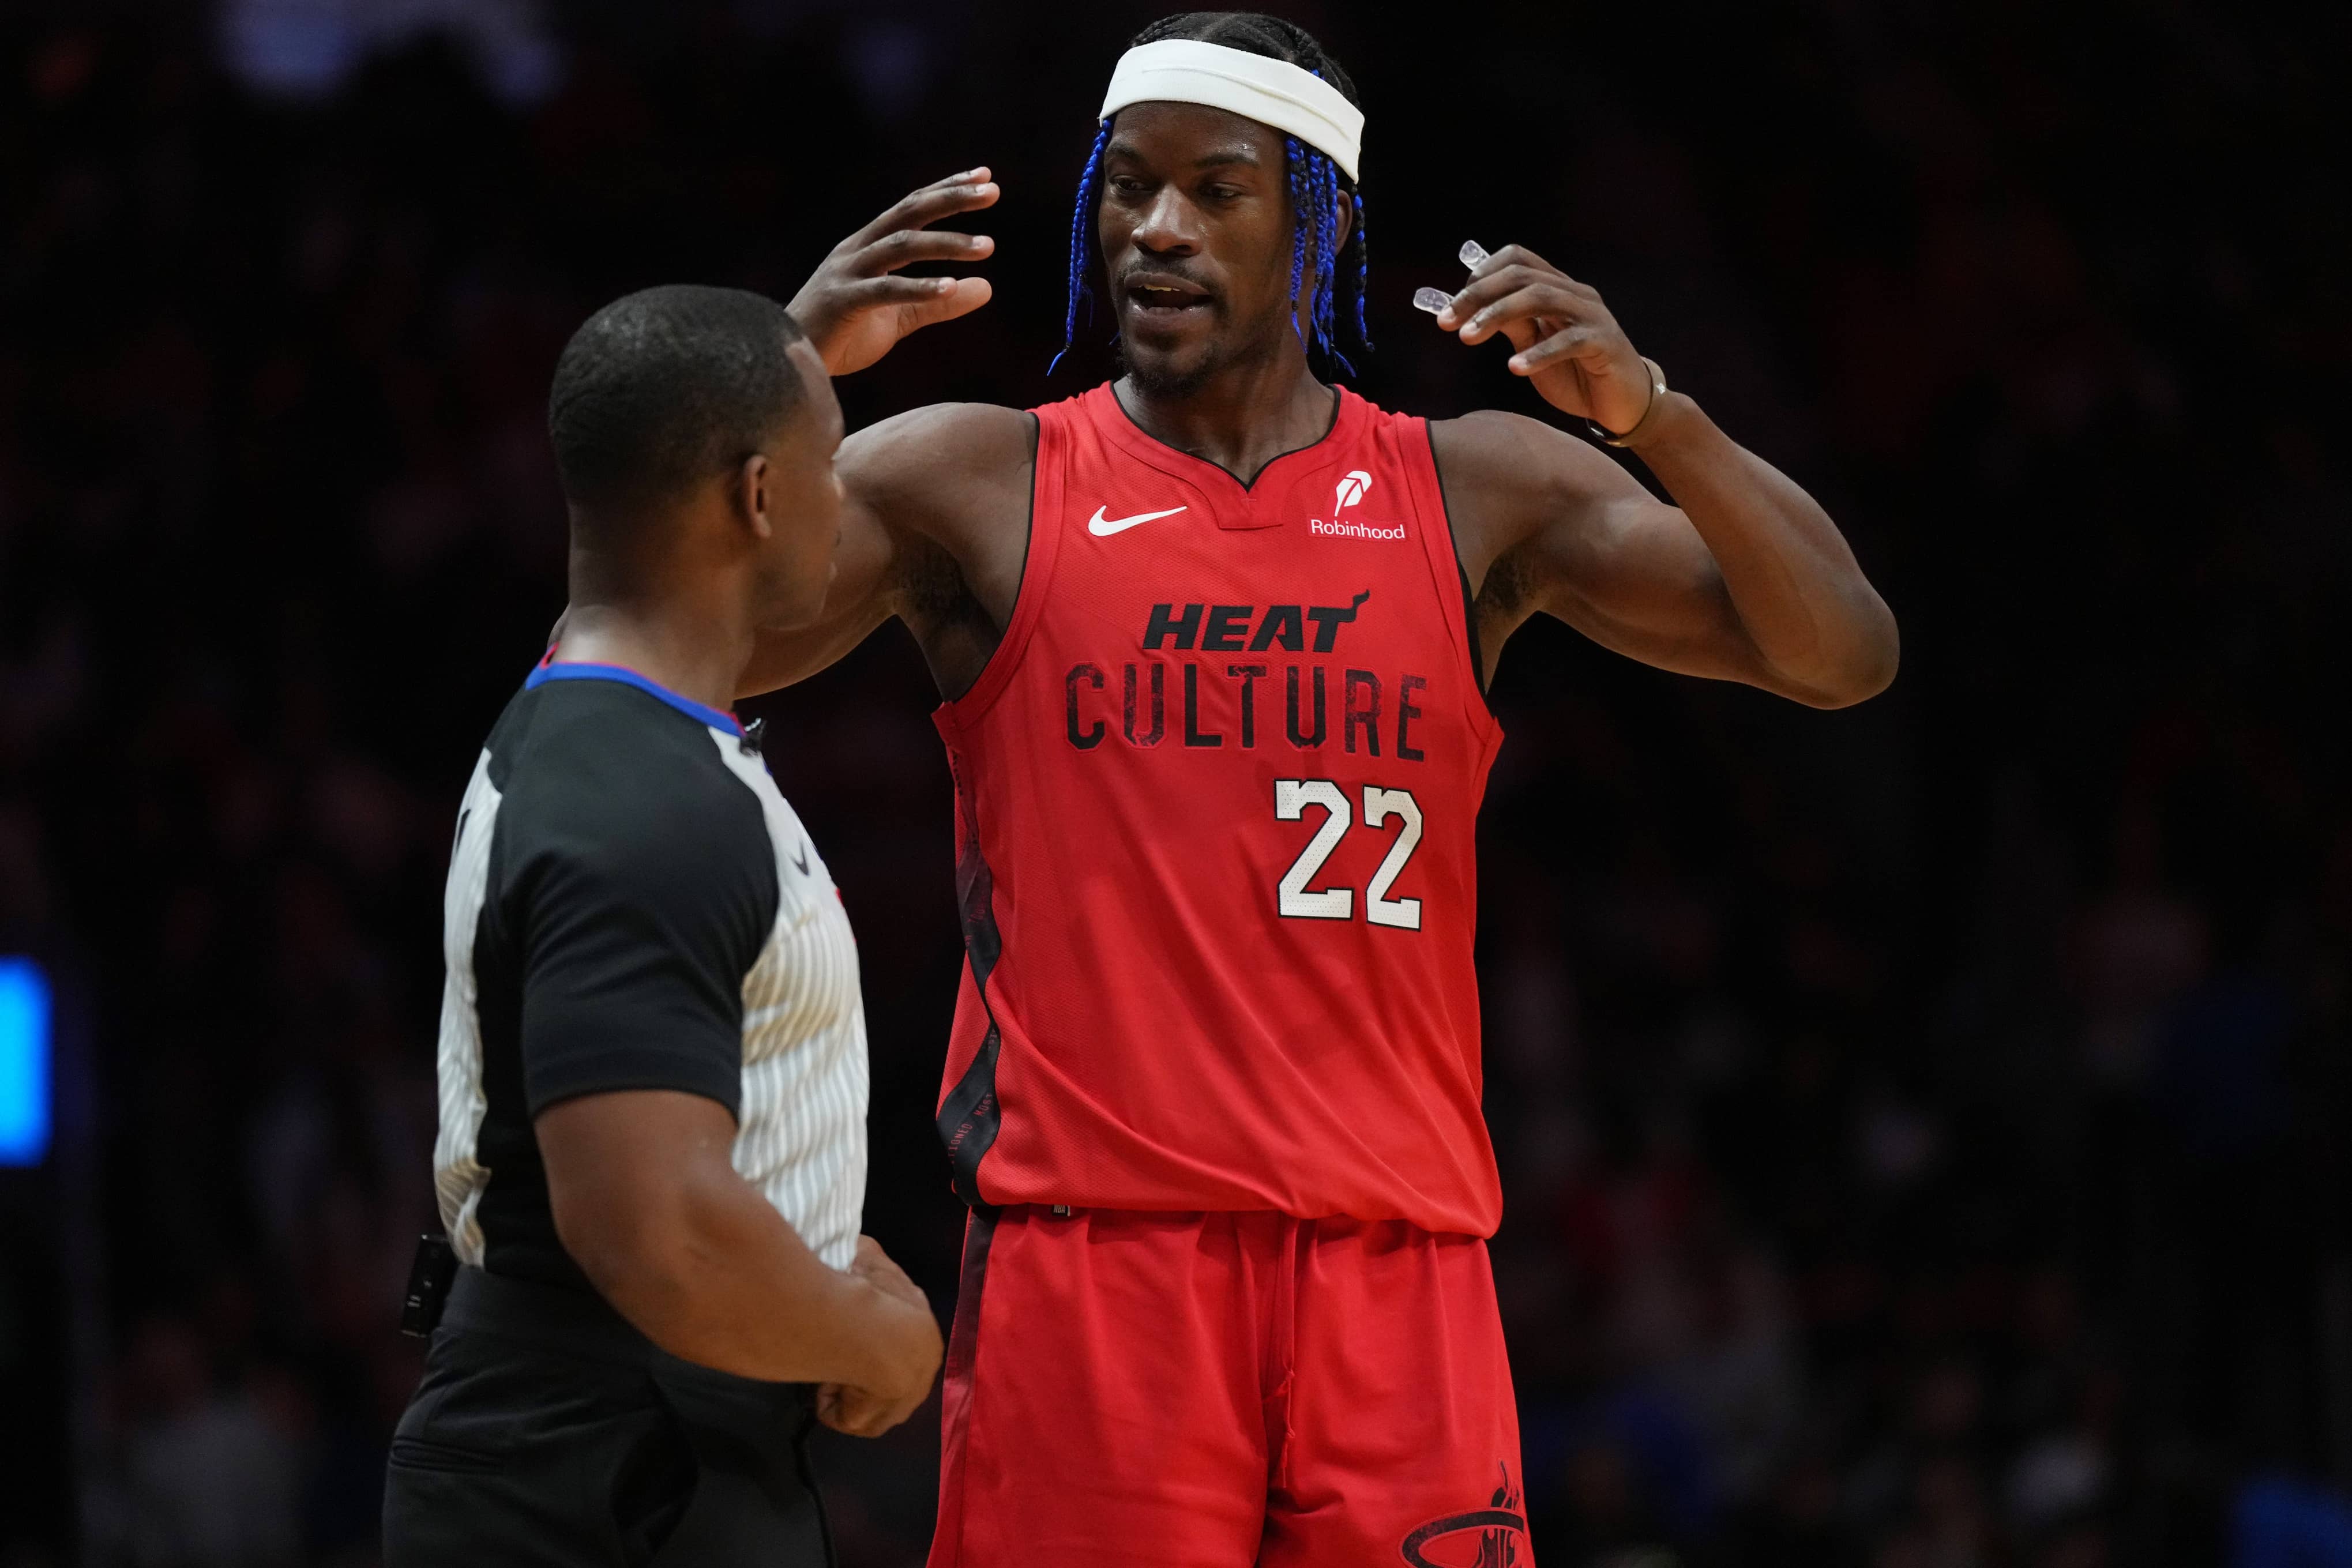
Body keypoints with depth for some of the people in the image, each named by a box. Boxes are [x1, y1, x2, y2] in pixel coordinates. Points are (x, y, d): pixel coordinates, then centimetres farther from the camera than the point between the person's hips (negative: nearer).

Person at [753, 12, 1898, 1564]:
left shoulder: (1478, 492, 11)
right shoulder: (976, 486, 7)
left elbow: (1845, 659, 3)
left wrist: (1651, 412, -13)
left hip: (1394, 1260, 2)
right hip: (1091, 1248, -2)